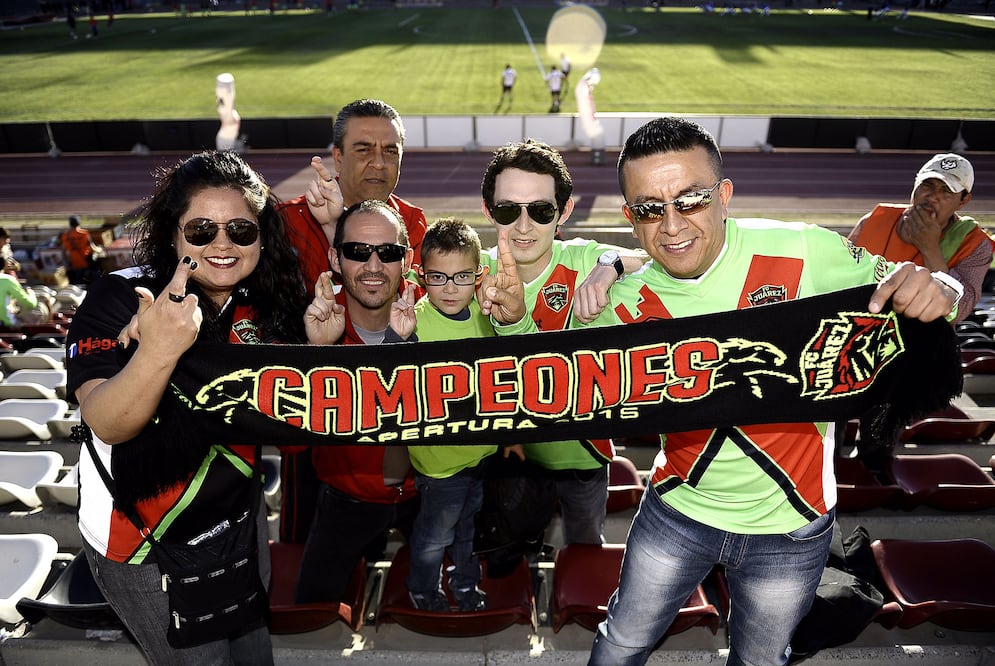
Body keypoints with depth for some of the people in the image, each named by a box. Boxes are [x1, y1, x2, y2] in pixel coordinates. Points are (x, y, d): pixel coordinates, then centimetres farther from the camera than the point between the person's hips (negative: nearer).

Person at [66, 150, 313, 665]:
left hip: (240, 520, 5)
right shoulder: (119, 298, -21)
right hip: (147, 544, -5)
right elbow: (107, 425, -32)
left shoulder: (264, 304, -7)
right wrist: (156, 351, -51)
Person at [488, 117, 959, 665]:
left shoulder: (805, 253, -21)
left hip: (789, 527, -1)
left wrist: (935, 288, -31)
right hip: (677, 511, 1)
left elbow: (896, 288, -9)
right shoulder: (628, 306, -12)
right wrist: (516, 320, -20)